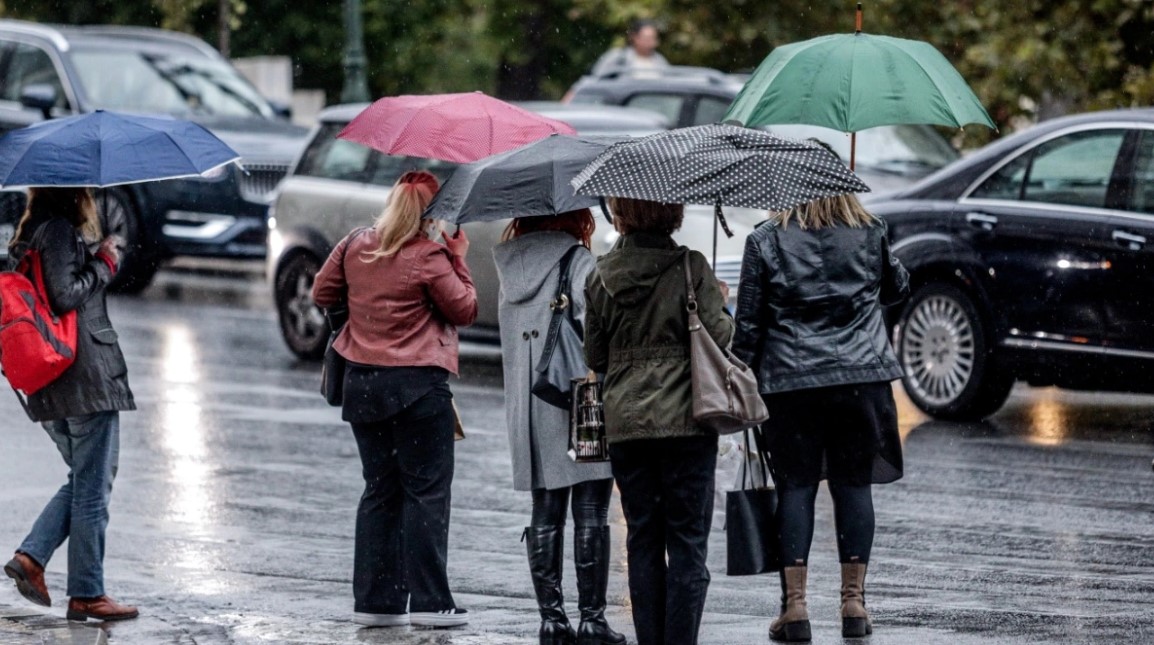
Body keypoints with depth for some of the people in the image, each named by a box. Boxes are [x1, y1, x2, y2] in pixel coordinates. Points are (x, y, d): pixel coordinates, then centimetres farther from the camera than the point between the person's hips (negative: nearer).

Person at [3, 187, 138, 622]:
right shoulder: (60, 231, -12)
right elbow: (65, 296, -19)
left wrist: (99, 260, 14)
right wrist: (104, 263, -6)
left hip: (49, 388, 9)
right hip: (87, 376, -9)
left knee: (83, 482, 19)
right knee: (93, 488, -1)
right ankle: (86, 595, 2)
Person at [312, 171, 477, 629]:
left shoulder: (355, 247, 4)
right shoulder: (429, 258, -13)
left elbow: (322, 294, 14)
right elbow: (465, 310, -5)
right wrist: (458, 260, 3)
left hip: (362, 384, 6)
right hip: (418, 385, -6)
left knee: (380, 491, 12)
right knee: (427, 491, 0)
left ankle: (374, 600, 11)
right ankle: (429, 601, -3)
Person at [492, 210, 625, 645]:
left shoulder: (513, 268, 11)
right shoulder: (579, 262, -8)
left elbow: (511, 343, 12)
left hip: (527, 409, 6)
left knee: (545, 515, 10)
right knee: (590, 515, -1)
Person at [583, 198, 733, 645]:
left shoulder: (601, 276, 3)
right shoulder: (691, 267, -7)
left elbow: (595, 357, 7)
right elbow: (718, 335, -10)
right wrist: (720, 303, 10)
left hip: (624, 421, 3)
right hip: (684, 420, -3)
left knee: (642, 541, 9)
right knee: (687, 541, 1)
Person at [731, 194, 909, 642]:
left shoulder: (765, 241, -4)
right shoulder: (870, 234, 2)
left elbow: (748, 323, -2)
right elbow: (897, 288, 20)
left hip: (790, 382, -2)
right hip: (861, 377, 2)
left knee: (795, 486, 3)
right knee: (853, 483, 8)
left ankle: (795, 605, -1)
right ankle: (853, 600, 9)